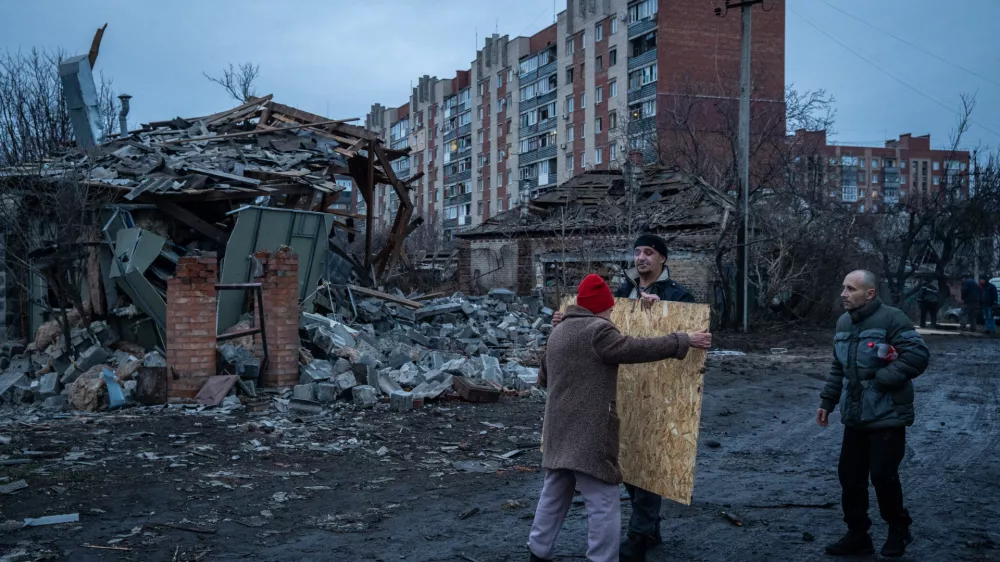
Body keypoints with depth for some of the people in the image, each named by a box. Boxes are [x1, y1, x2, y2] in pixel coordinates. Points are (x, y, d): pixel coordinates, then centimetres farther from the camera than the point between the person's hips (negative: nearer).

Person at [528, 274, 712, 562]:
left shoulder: (559, 331, 16)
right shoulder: (598, 330, -12)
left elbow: (543, 378, 27)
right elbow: (637, 348, -16)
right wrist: (684, 341, -9)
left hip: (559, 431, 9)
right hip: (589, 434, -9)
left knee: (554, 495, 20)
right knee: (604, 504, -2)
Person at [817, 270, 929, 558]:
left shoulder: (891, 318, -14)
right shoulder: (844, 323, 11)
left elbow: (918, 355, -20)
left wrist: (882, 378, -23)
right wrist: (827, 401, 16)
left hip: (886, 416, -7)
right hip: (855, 417, 7)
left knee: (883, 475, -3)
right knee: (850, 476, 9)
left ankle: (899, 529, 22)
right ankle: (858, 535, 22)